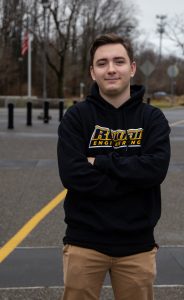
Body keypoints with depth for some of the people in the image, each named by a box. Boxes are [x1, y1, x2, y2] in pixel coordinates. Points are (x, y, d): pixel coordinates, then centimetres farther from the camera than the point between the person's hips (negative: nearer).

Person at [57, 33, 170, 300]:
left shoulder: (153, 118, 1)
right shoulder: (76, 117, -3)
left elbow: (156, 169, -15)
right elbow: (72, 175, -15)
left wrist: (100, 162, -15)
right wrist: (132, 179, -14)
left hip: (137, 244, 1)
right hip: (85, 242, -1)